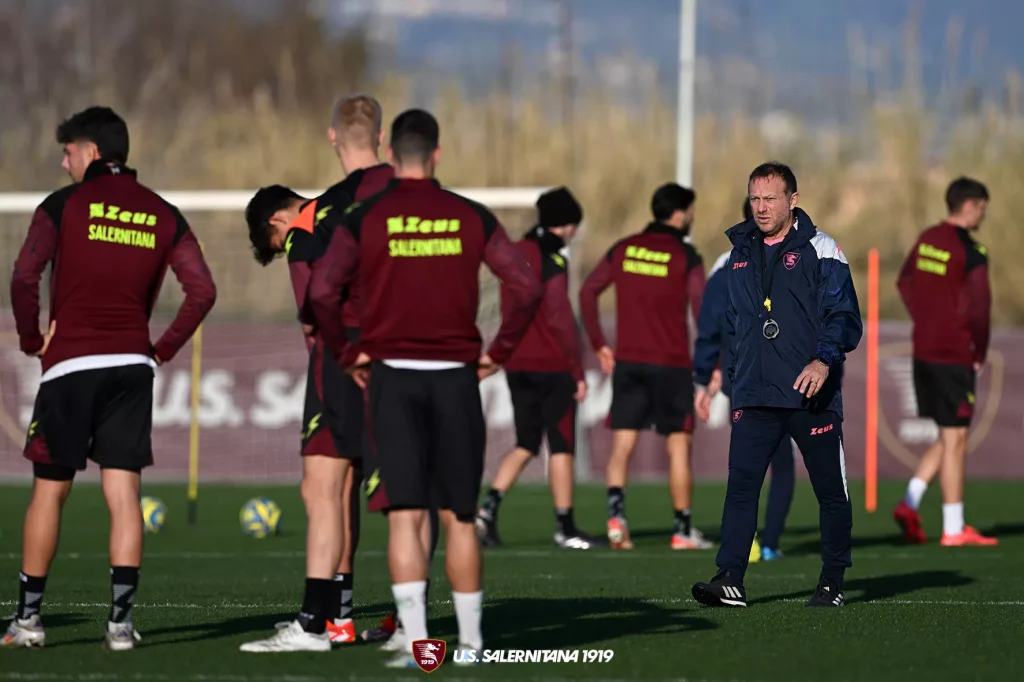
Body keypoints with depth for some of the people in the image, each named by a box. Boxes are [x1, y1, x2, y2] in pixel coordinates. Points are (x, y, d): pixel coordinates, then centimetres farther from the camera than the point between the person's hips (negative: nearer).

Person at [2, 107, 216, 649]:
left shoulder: (64, 205, -2)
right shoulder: (163, 215, 9)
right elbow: (202, 290, 2)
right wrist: (163, 349, 9)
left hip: (70, 365, -3)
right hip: (132, 366, 3)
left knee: (49, 492, 7)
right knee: (123, 494, 1)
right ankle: (121, 620, -5)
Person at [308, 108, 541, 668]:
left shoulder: (364, 218, -1)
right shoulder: (471, 217, 4)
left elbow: (322, 290, -12)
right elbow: (526, 287, -1)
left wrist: (346, 354, 0)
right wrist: (498, 352, 7)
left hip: (393, 375, -1)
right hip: (456, 375, 1)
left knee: (405, 515, -2)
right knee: (458, 516, 10)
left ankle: (416, 641, -10)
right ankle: (470, 639, 14)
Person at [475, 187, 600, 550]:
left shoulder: (516, 253, 10)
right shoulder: (552, 260, -14)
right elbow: (560, 319, -15)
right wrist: (578, 372, -11)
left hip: (517, 366, 7)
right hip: (553, 367, -7)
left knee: (526, 444, 13)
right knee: (561, 445, 2)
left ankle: (488, 509, -2)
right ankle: (565, 527, 6)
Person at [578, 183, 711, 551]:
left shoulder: (624, 249, 6)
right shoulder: (686, 257, -6)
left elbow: (588, 292, 6)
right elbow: (702, 310, -10)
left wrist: (599, 344, 13)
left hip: (627, 362, 3)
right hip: (671, 364, -3)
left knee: (622, 445, 4)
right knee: (678, 445, 6)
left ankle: (616, 512, -17)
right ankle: (683, 530, 9)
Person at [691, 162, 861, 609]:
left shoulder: (819, 250, -2)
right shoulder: (740, 253, 15)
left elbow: (845, 317, -6)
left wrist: (825, 359, -22)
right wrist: (736, 377, 19)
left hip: (812, 396, -4)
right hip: (754, 397, 4)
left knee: (831, 492, 3)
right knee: (740, 484, -8)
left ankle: (832, 582, 14)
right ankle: (730, 579, -12)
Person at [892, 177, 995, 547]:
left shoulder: (927, 239, 8)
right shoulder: (971, 252, -15)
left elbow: (905, 283, 20)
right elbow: (978, 308, -18)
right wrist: (979, 355, -5)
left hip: (923, 350, 8)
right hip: (954, 356, -8)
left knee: (948, 436, 17)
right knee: (955, 439, -1)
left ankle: (910, 504, 3)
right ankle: (953, 529, 3)